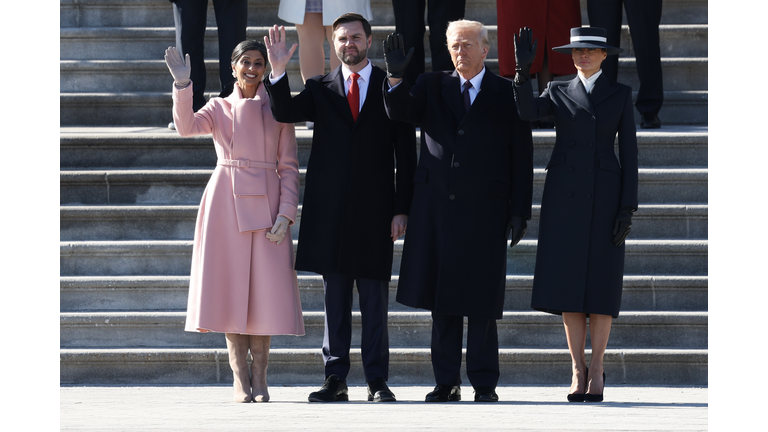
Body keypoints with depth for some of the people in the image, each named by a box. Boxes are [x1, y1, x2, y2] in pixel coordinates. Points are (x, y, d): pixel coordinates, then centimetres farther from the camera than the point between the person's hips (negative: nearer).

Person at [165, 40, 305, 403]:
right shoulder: (219, 108, 11)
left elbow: (289, 167, 6)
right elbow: (186, 127, -10)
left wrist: (286, 213, -5)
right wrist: (182, 84, -21)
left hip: (265, 202, 0)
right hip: (226, 202, 0)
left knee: (264, 286, -4)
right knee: (230, 284, -3)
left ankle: (259, 376, 2)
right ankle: (240, 376, 2)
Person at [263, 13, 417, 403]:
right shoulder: (320, 89, 12)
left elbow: (405, 152, 4)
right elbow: (285, 113, -5)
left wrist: (401, 209, -2)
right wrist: (278, 73, -21)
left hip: (374, 207, -1)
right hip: (330, 209, 1)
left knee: (374, 300, 0)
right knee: (334, 298, 3)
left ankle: (377, 381, 2)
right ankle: (335, 380, 6)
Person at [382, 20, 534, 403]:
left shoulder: (508, 95, 5)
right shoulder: (432, 87, 12)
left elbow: (521, 157, 3)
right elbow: (399, 111, -4)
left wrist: (520, 212, -3)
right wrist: (396, 77, -24)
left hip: (485, 210, -2)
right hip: (436, 206, 2)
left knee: (481, 300, -2)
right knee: (441, 299, 4)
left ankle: (484, 383, 4)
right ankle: (446, 382, 9)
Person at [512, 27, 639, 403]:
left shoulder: (620, 94, 6)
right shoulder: (559, 92, 9)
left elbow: (628, 153, 2)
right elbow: (528, 112, -13)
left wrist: (628, 208, -5)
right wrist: (524, 69, -24)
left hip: (604, 194, -1)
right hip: (564, 194, 1)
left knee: (600, 285, -2)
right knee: (568, 283, -3)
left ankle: (596, 370, 6)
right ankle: (577, 370, 4)